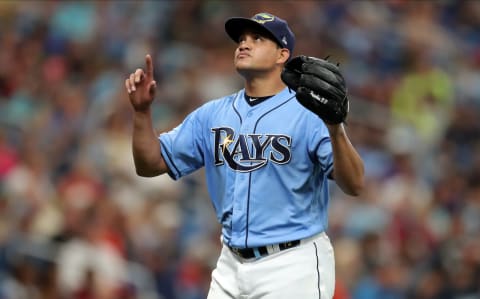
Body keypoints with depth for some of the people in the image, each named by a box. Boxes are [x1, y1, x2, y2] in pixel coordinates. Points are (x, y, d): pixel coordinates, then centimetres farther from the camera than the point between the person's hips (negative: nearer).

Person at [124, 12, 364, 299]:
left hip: (293, 267, -6)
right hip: (231, 266, 6)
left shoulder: (309, 113, -8)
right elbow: (150, 164, 12)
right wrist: (142, 111, -3)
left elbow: (354, 185, -17)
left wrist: (335, 129, -35)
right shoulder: (212, 115, 10)